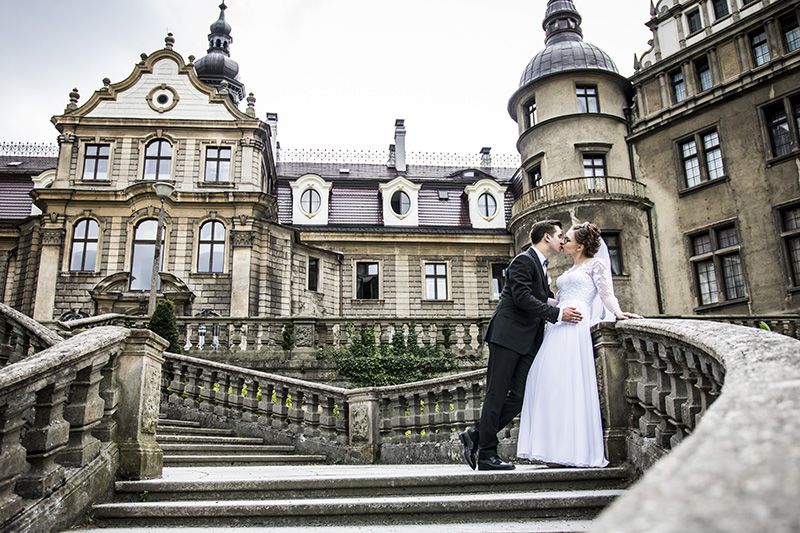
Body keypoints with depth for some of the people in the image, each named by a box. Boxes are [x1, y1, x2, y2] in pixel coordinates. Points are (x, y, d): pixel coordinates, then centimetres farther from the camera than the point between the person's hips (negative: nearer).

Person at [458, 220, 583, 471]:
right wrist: (557, 314, -15)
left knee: (518, 397, 2)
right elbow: (522, 299, -17)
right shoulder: (524, 261, -6)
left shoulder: (541, 266, 24)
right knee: (497, 395, -4)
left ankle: (475, 436, 12)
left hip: (528, 341, 9)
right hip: (508, 335, -9)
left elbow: (543, 299, 27)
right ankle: (487, 455, 2)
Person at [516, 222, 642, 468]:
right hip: (558, 327, 8)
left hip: (575, 327, -8)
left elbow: (606, 292, -3)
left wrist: (617, 312, -19)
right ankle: (558, 448, 2)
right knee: (550, 383, -1)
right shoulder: (569, 271, 29)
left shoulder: (595, 264, 7)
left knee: (568, 383, -13)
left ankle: (572, 450, -8)